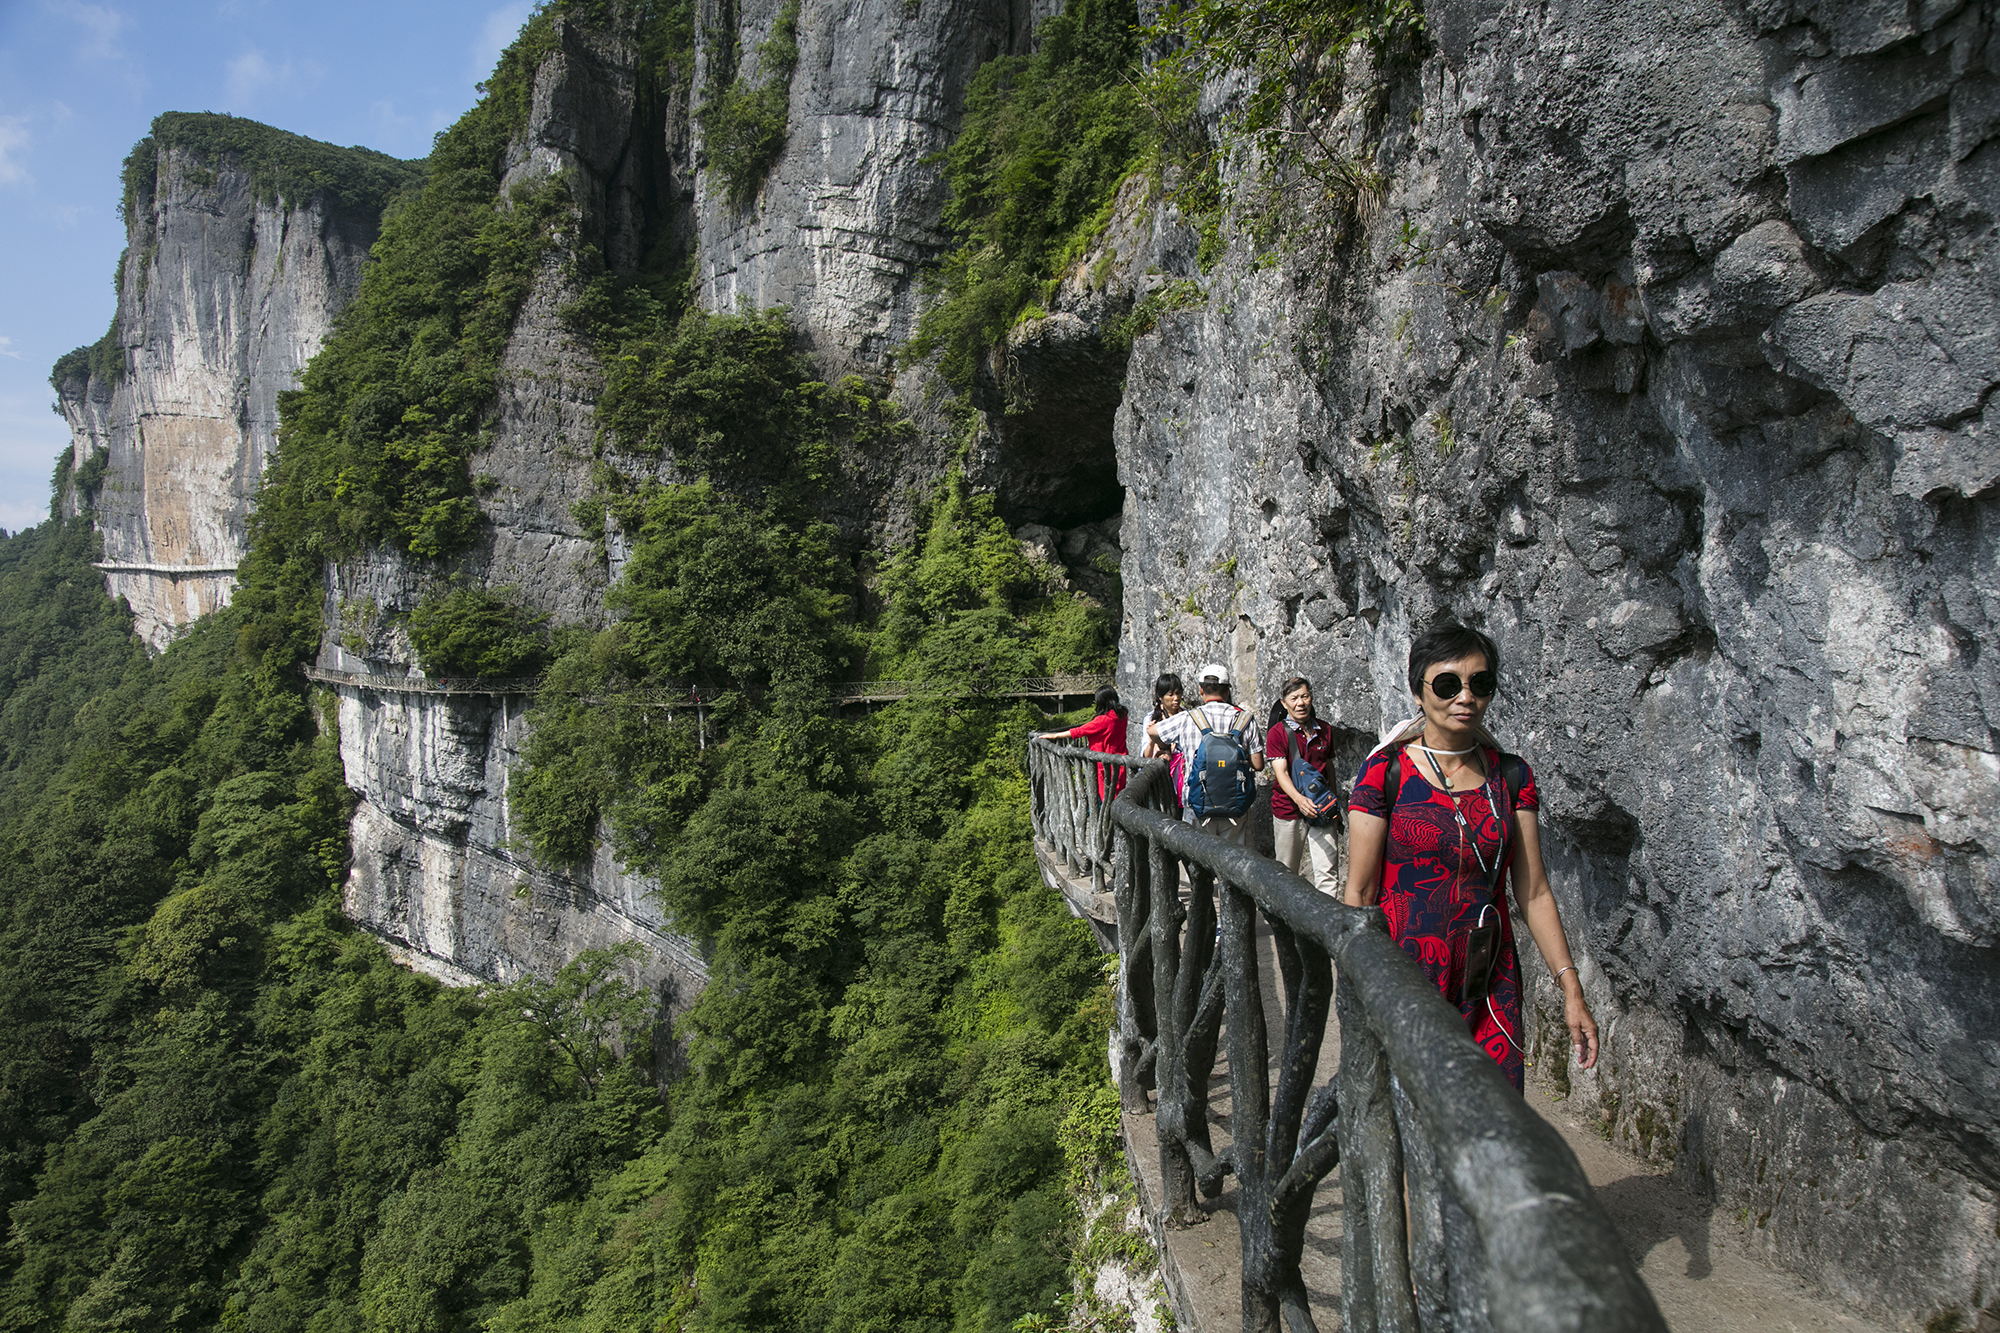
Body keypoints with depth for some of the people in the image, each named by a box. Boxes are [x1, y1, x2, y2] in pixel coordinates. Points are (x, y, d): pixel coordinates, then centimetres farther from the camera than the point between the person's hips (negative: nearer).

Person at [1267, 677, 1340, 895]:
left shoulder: (1324, 730, 8)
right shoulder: (1278, 732, -5)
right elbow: (1281, 772, -15)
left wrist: (1334, 803, 20)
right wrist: (1299, 799, -32)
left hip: (1321, 811, 3)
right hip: (1288, 809, -2)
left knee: (1327, 871, -6)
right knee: (1287, 872, 9)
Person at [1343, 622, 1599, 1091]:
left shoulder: (1512, 777, 6)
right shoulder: (1386, 771, -6)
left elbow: (1533, 890, 8)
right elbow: (1359, 892, -6)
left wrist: (1570, 987, 3)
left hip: (1490, 988, 4)